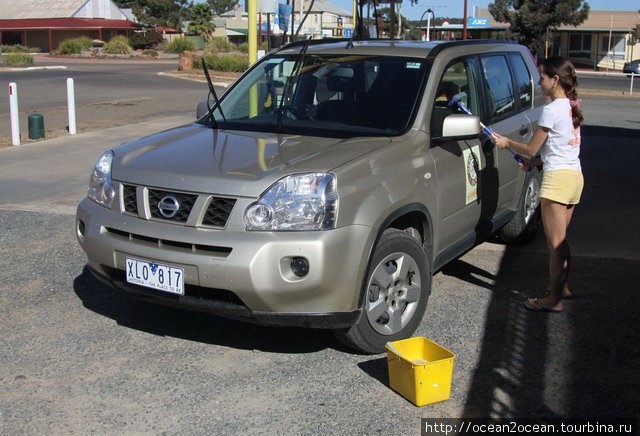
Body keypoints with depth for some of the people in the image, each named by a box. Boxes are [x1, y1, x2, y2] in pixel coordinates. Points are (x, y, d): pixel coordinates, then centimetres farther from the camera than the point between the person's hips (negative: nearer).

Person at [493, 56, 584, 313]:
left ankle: (554, 300, 3)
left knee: (555, 244, -3)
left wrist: (506, 143, 8)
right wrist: (534, 163, 17)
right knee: (560, 241, 19)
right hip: (575, 176, 9)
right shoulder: (571, 108, 14)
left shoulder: (552, 110, -13)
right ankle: (563, 288, 31)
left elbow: (531, 148, -7)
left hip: (558, 177, -9)